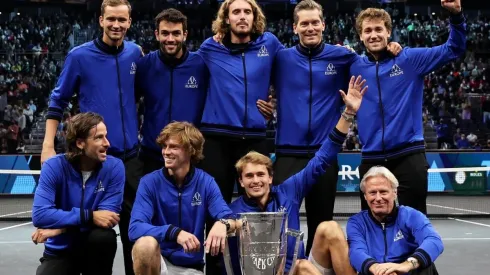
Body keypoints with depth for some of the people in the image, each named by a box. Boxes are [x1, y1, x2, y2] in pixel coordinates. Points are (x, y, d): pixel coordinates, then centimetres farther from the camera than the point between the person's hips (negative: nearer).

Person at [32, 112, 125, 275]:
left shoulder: (114, 167, -11)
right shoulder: (54, 166, -13)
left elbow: (107, 216, -18)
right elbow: (40, 215, -24)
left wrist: (59, 228, -23)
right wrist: (89, 216, -29)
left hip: (96, 247, 1)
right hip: (60, 250, 0)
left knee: (105, 236, -31)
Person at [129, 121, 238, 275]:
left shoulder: (206, 182, -4)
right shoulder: (150, 182, -9)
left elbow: (230, 219, -11)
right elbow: (135, 227, -21)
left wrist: (222, 223, -36)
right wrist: (174, 232, -37)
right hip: (158, 260, -1)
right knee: (146, 243, -34)